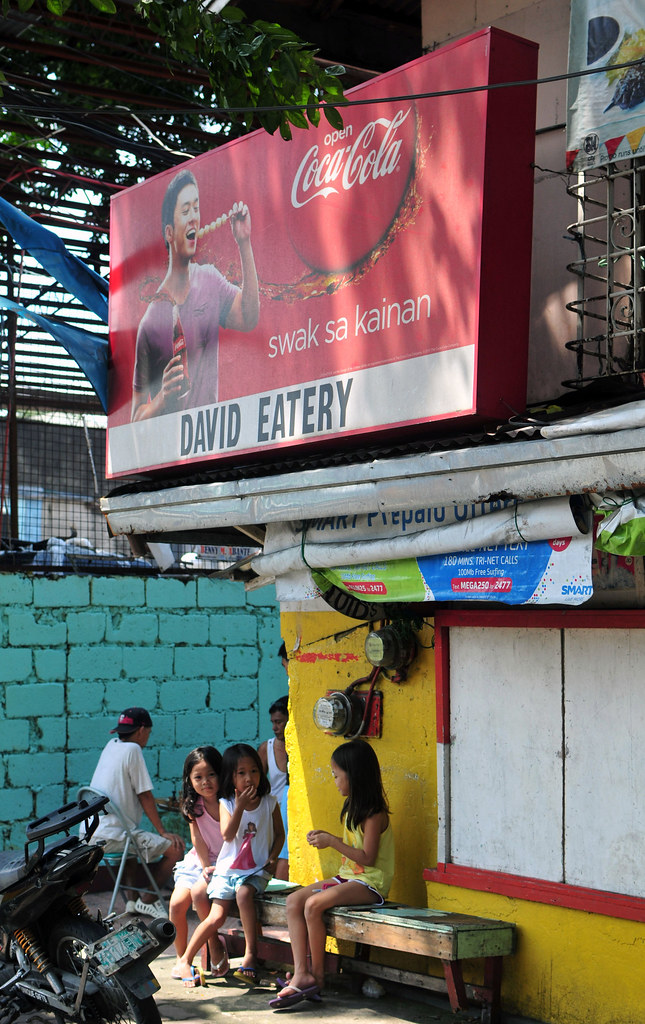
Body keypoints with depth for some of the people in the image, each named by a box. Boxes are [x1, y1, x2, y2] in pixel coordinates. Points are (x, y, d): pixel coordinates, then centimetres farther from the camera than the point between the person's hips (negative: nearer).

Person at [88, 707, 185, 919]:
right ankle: (147, 900, 4)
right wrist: (163, 832, -2)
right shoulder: (133, 750, -10)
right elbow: (145, 797, -8)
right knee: (174, 848, -11)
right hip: (112, 837, -10)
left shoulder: (111, 745, 12)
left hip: (89, 834, 10)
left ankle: (131, 899, 32)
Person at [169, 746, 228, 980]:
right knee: (176, 904, -15)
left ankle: (216, 946, -8)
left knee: (198, 892, -29)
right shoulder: (192, 805, -1)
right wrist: (205, 867, -14)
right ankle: (181, 958, 4)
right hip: (199, 862, 4)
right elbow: (197, 838, -1)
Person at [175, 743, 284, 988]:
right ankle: (186, 959, 6)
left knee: (243, 893, -33)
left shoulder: (269, 802, 3)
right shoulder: (226, 803, 0)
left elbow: (279, 833, 13)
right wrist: (240, 806, -22)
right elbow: (228, 835, -14)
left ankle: (251, 954, -27)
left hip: (256, 871, -1)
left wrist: (273, 857, -4)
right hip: (228, 868, 1)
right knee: (216, 918, -12)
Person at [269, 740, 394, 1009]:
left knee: (313, 904, -27)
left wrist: (332, 842, -17)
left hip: (370, 883, -10)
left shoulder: (374, 813, -14)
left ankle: (318, 974, -13)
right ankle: (301, 974, -18)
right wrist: (326, 838, 6)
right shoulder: (353, 808, 15)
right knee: (293, 900, -7)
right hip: (348, 876, 10)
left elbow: (367, 857, -20)